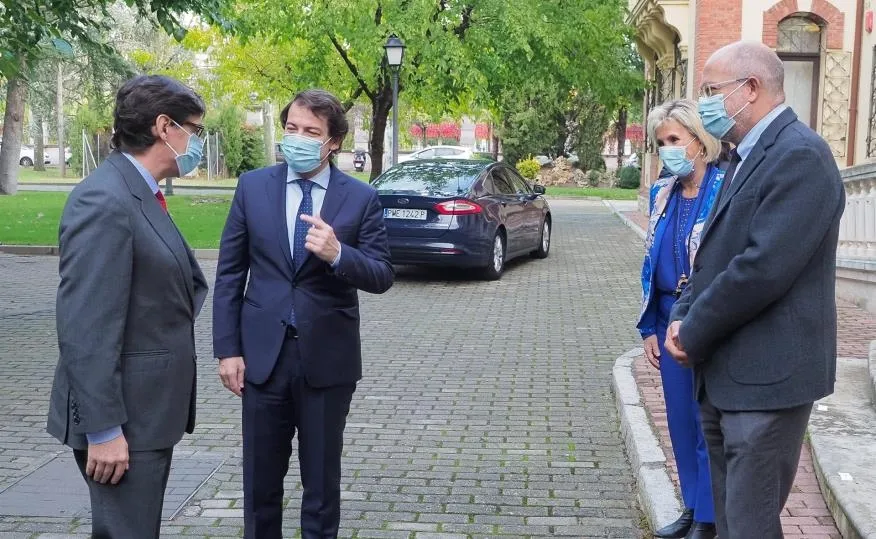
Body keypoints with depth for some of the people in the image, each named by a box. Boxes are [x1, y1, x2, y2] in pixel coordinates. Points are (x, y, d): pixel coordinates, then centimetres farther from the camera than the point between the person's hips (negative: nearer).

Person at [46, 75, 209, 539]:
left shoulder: (141, 195, 10)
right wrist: (102, 429, -24)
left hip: (149, 410, 10)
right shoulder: (104, 201, -20)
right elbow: (85, 329, -24)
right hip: (124, 419, -10)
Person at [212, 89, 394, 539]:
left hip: (328, 358, -1)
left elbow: (382, 277, -5)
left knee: (322, 479, 12)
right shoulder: (253, 187, 2)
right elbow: (229, 274, 3)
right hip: (263, 353, 1)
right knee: (260, 478, 13)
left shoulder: (361, 198, -2)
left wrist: (337, 254, -25)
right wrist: (227, 349, -2)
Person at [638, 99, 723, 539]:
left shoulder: (728, 190, -14)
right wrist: (648, 327, 10)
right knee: (680, 420, 15)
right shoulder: (662, 193, 7)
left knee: (710, 423, 4)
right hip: (669, 322, 6)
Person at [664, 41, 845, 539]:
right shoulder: (749, 156, 15)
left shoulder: (799, 155, -17)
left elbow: (764, 266, -24)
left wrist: (694, 333, -13)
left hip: (766, 372, -10)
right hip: (726, 369, 10)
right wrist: (684, 316, 0)